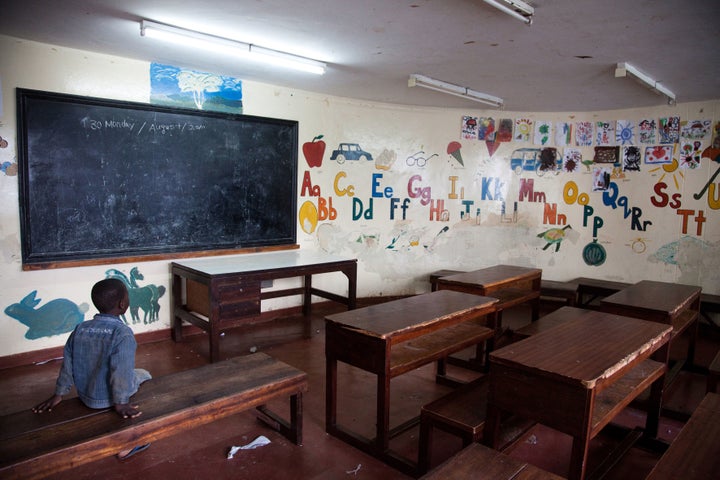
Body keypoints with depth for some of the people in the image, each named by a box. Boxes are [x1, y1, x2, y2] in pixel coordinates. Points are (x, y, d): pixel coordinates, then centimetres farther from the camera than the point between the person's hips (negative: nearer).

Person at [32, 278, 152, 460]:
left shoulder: (79, 329, -5)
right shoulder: (123, 333, -25)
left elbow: (67, 364, 1)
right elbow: (121, 370, -26)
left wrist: (59, 394, 10)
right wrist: (121, 403, -18)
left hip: (85, 396, 6)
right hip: (109, 397, -6)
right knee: (144, 375, 20)